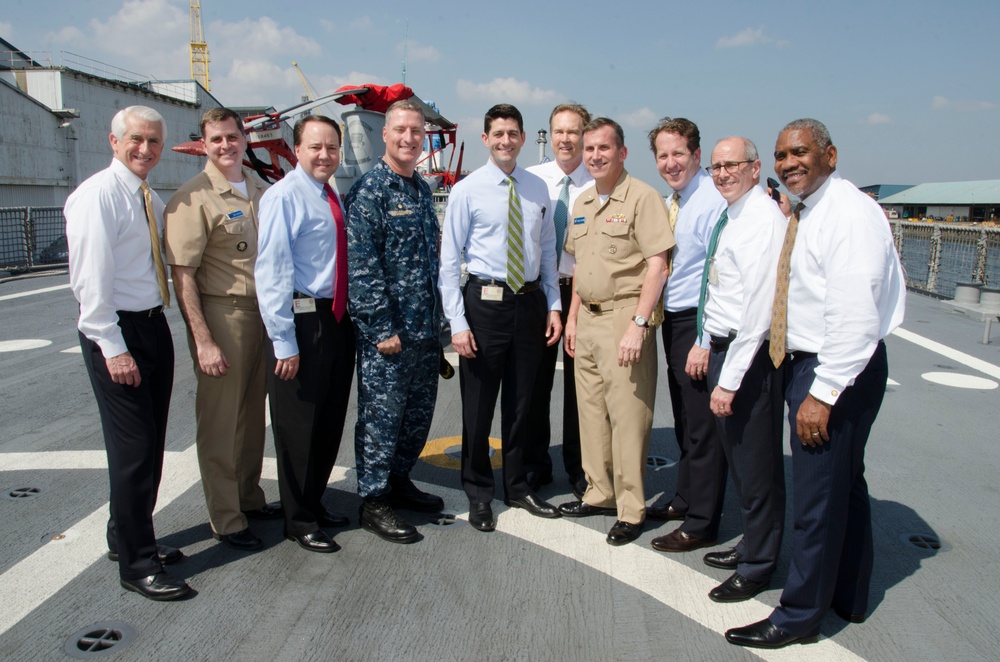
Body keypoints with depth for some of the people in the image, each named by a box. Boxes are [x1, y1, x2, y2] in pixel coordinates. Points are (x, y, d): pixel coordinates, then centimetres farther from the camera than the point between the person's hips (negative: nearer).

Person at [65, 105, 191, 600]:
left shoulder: (152, 200, 14)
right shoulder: (97, 196, -11)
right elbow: (92, 279, -17)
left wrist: (152, 330, 9)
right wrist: (113, 348, -20)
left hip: (154, 326, 8)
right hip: (116, 333, -8)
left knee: (152, 442, 15)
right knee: (133, 447, -4)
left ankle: (128, 537, 32)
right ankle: (136, 563, 8)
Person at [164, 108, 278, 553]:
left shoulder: (260, 191, 11)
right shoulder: (194, 198, -9)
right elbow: (182, 274, -14)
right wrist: (203, 340, -19)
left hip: (262, 312, 7)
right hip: (221, 314, -6)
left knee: (253, 413, 17)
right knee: (220, 420, 2)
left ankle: (249, 498, 33)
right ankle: (226, 520, 15)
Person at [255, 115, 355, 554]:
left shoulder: (333, 197, 13)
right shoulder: (283, 197, -11)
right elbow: (271, 272, -16)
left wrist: (350, 318, 9)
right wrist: (284, 341, -20)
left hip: (338, 318, 8)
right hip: (302, 320, -8)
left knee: (331, 421, 17)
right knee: (298, 426, 4)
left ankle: (314, 503, 35)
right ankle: (299, 521, 20)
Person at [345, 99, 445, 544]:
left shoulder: (422, 189, 14)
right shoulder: (369, 191, -10)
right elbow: (361, 265, -16)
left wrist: (436, 320, 16)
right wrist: (382, 328, -18)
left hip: (425, 328, 8)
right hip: (386, 331, -8)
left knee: (419, 412, 16)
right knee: (382, 415, 2)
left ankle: (399, 481, 34)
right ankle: (373, 502, 16)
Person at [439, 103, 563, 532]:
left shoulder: (538, 189, 7)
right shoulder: (467, 191, -5)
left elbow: (547, 251, 13)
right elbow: (449, 260, -7)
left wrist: (553, 306, 6)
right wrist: (457, 323, -12)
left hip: (530, 301, 4)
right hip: (485, 300, -4)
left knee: (521, 401, 14)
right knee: (478, 403, 5)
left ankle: (517, 487, 32)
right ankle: (478, 493, 24)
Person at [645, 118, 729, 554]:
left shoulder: (712, 202, -16)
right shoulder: (672, 203, 12)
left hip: (698, 322, -9)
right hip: (673, 321, 9)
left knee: (702, 427, 1)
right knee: (684, 421, 20)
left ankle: (701, 525, 13)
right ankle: (685, 500, 36)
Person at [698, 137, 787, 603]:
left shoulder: (763, 220, -17)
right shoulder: (730, 216, 13)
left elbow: (759, 311, -23)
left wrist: (730, 379, -22)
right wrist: (705, 345, 15)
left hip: (750, 355, -10)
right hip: (722, 349, 10)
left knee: (756, 465, 4)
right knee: (736, 458, 21)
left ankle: (757, 568, 22)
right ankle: (751, 547, 39)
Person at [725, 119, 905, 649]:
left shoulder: (849, 213, -18)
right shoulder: (804, 213, 12)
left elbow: (855, 316, -24)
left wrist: (823, 393, -24)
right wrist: (810, 381, 11)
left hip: (837, 369, -10)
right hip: (807, 362, 10)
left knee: (817, 496, 0)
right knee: (844, 485, 20)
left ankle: (798, 616, 16)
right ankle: (848, 599, 37)